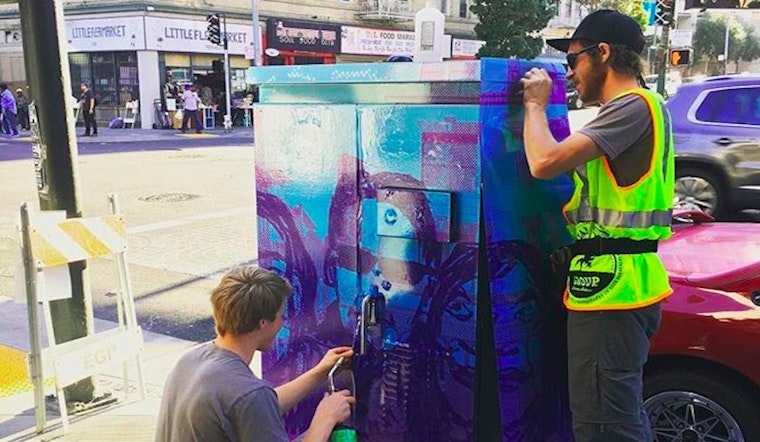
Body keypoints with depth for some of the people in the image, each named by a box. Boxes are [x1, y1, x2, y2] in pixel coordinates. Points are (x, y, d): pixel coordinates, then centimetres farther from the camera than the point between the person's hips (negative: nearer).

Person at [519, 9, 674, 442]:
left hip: (611, 286, -11)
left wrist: (535, 104, -7)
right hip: (623, 282, 11)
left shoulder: (633, 107, -14)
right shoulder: (640, 107, 19)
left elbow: (545, 162, -22)